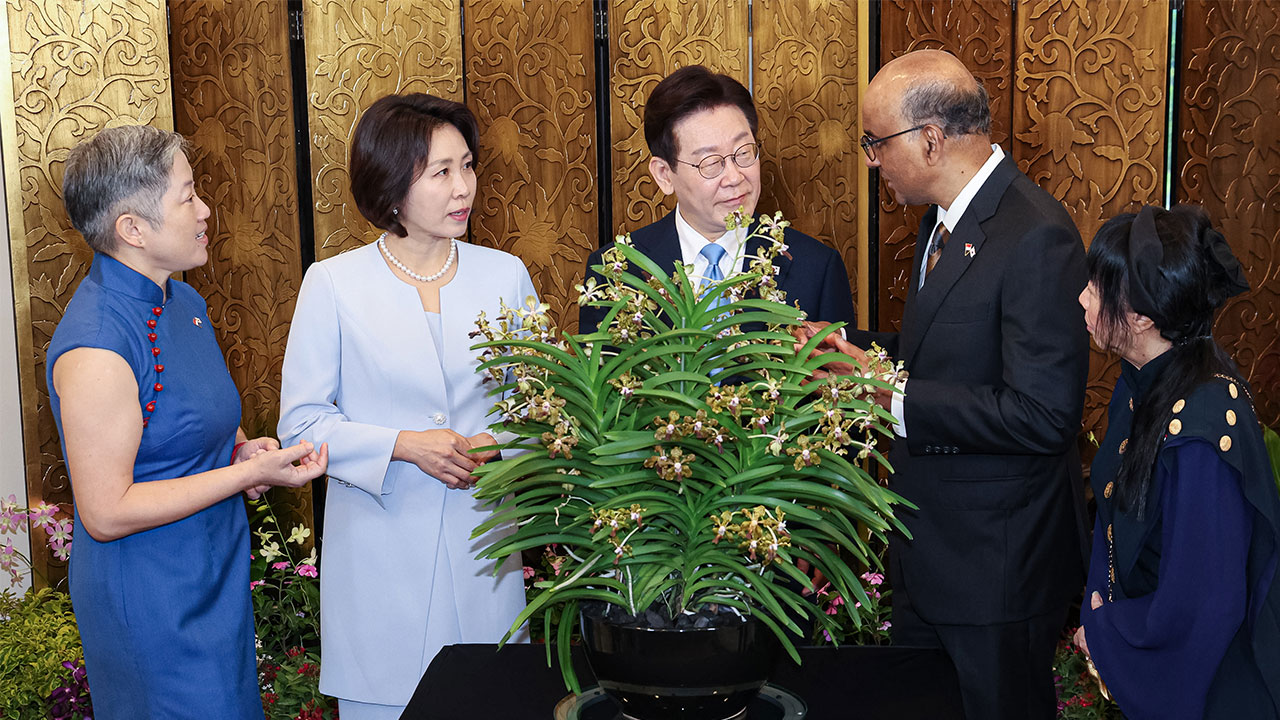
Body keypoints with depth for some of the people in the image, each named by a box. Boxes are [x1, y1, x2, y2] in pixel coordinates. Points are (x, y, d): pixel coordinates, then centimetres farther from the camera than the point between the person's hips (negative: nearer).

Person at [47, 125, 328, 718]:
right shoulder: (96, 348, -26)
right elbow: (106, 514, -24)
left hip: (214, 575, 9)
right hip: (152, 598, -9)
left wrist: (239, 447, -1)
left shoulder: (182, 301, 3)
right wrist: (249, 471, -24)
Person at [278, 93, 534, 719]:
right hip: (379, 546, -2)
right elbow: (301, 421, -5)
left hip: (481, 543, 2)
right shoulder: (333, 283, -6)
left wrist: (498, 445, -12)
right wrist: (406, 445, -18)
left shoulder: (505, 275, 2)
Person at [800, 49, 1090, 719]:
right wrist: (848, 344, 3)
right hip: (926, 548, 9)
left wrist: (893, 400, -25)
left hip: (998, 563, -9)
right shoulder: (944, 219, 7)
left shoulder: (1036, 237, -24)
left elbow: (1042, 415, -28)